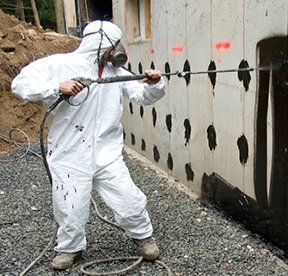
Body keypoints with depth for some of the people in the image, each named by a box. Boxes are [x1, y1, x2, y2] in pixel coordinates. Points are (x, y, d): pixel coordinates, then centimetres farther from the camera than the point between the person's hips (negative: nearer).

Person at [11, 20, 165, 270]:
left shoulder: (115, 71, 4)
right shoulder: (58, 64, -9)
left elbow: (143, 96, 4)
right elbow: (20, 83, -14)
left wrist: (154, 84, -18)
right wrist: (56, 87, -27)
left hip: (106, 154, 3)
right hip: (68, 156, -2)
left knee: (130, 202, 5)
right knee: (70, 210, 11)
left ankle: (143, 235, 34)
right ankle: (70, 247, 40)